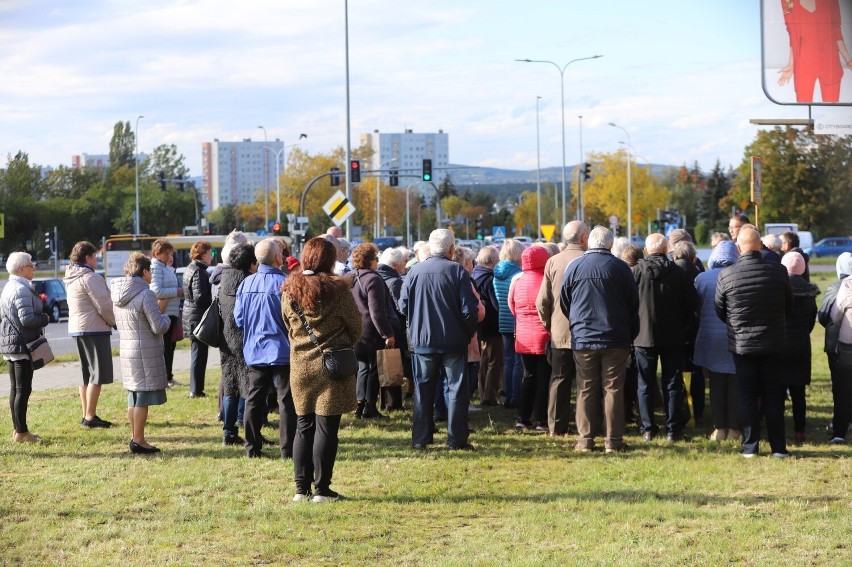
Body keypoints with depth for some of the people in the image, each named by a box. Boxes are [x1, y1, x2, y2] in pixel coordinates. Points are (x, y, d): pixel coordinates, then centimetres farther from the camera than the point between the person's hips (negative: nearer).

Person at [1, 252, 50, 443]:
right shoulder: (22, 290, -19)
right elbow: (27, 319, -25)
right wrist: (45, 318, -8)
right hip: (22, 344, -10)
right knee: (23, 389, -5)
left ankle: (18, 430, 18)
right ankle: (21, 432, -3)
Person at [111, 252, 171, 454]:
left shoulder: (119, 295, 8)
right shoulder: (146, 295, -16)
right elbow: (158, 327, -17)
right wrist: (166, 318, 6)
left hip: (126, 350, 8)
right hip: (146, 352, -8)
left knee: (133, 396, 16)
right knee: (143, 397, -2)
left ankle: (135, 437, 22)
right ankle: (138, 441, 0)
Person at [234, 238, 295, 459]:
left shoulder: (246, 284, 0)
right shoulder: (283, 283, -16)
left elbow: (238, 318, 6)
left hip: (254, 351, 5)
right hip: (281, 350, -5)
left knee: (254, 401, 12)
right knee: (286, 401, 2)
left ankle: (253, 448, 15)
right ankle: (288, 449, 2)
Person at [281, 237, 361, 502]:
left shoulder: (289, 290, 2)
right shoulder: (336, 289, -12)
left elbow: (288, 325, 11)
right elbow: (355, 326, -3)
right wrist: (346, 345, 17)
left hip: (299, 365, 5)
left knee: (303, 426, 12)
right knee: (326, 427, -1)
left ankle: (301, 488, 13)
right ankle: (322, 488, 1)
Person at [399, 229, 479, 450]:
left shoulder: (415, 271, -3)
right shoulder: (458, 271, -10)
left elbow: (403, 306, 2)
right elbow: (469, 309, -11)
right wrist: (470, 332, 6)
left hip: (422, 341, 2)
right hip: (454, 341, -2)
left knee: (423, 390, 11)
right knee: (457, 389, 6)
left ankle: (420, 438, 12)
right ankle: (457, 438, 5)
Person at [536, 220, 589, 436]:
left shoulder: (553, 262, 1)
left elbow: (542, 301, 1)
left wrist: (548, 324, 14)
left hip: (559, 332, 2)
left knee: (559, 380, 7)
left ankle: (557, 426, 7)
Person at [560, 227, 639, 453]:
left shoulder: (574, 267, 0)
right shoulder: (620, 268, -5)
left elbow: (564, 303, 8)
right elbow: (634, 304, 1)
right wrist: (630, 334, 13)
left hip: (583, 339, 1)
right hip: (616, 340, -1)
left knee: (586, 390, 7)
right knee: (613, 390, 3)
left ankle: (585, 438, 6)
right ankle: (613, 440, 2)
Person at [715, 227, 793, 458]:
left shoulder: (726, 275, -13)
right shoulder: (778, 272, -10)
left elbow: (719, 310, 1)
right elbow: (789, 307, 3)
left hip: (741, 344, -1)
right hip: (774, 343, 1)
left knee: (747, 396, 8)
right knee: (774, 396, 9)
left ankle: (750, 446, 8)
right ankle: (779, 447, 10)